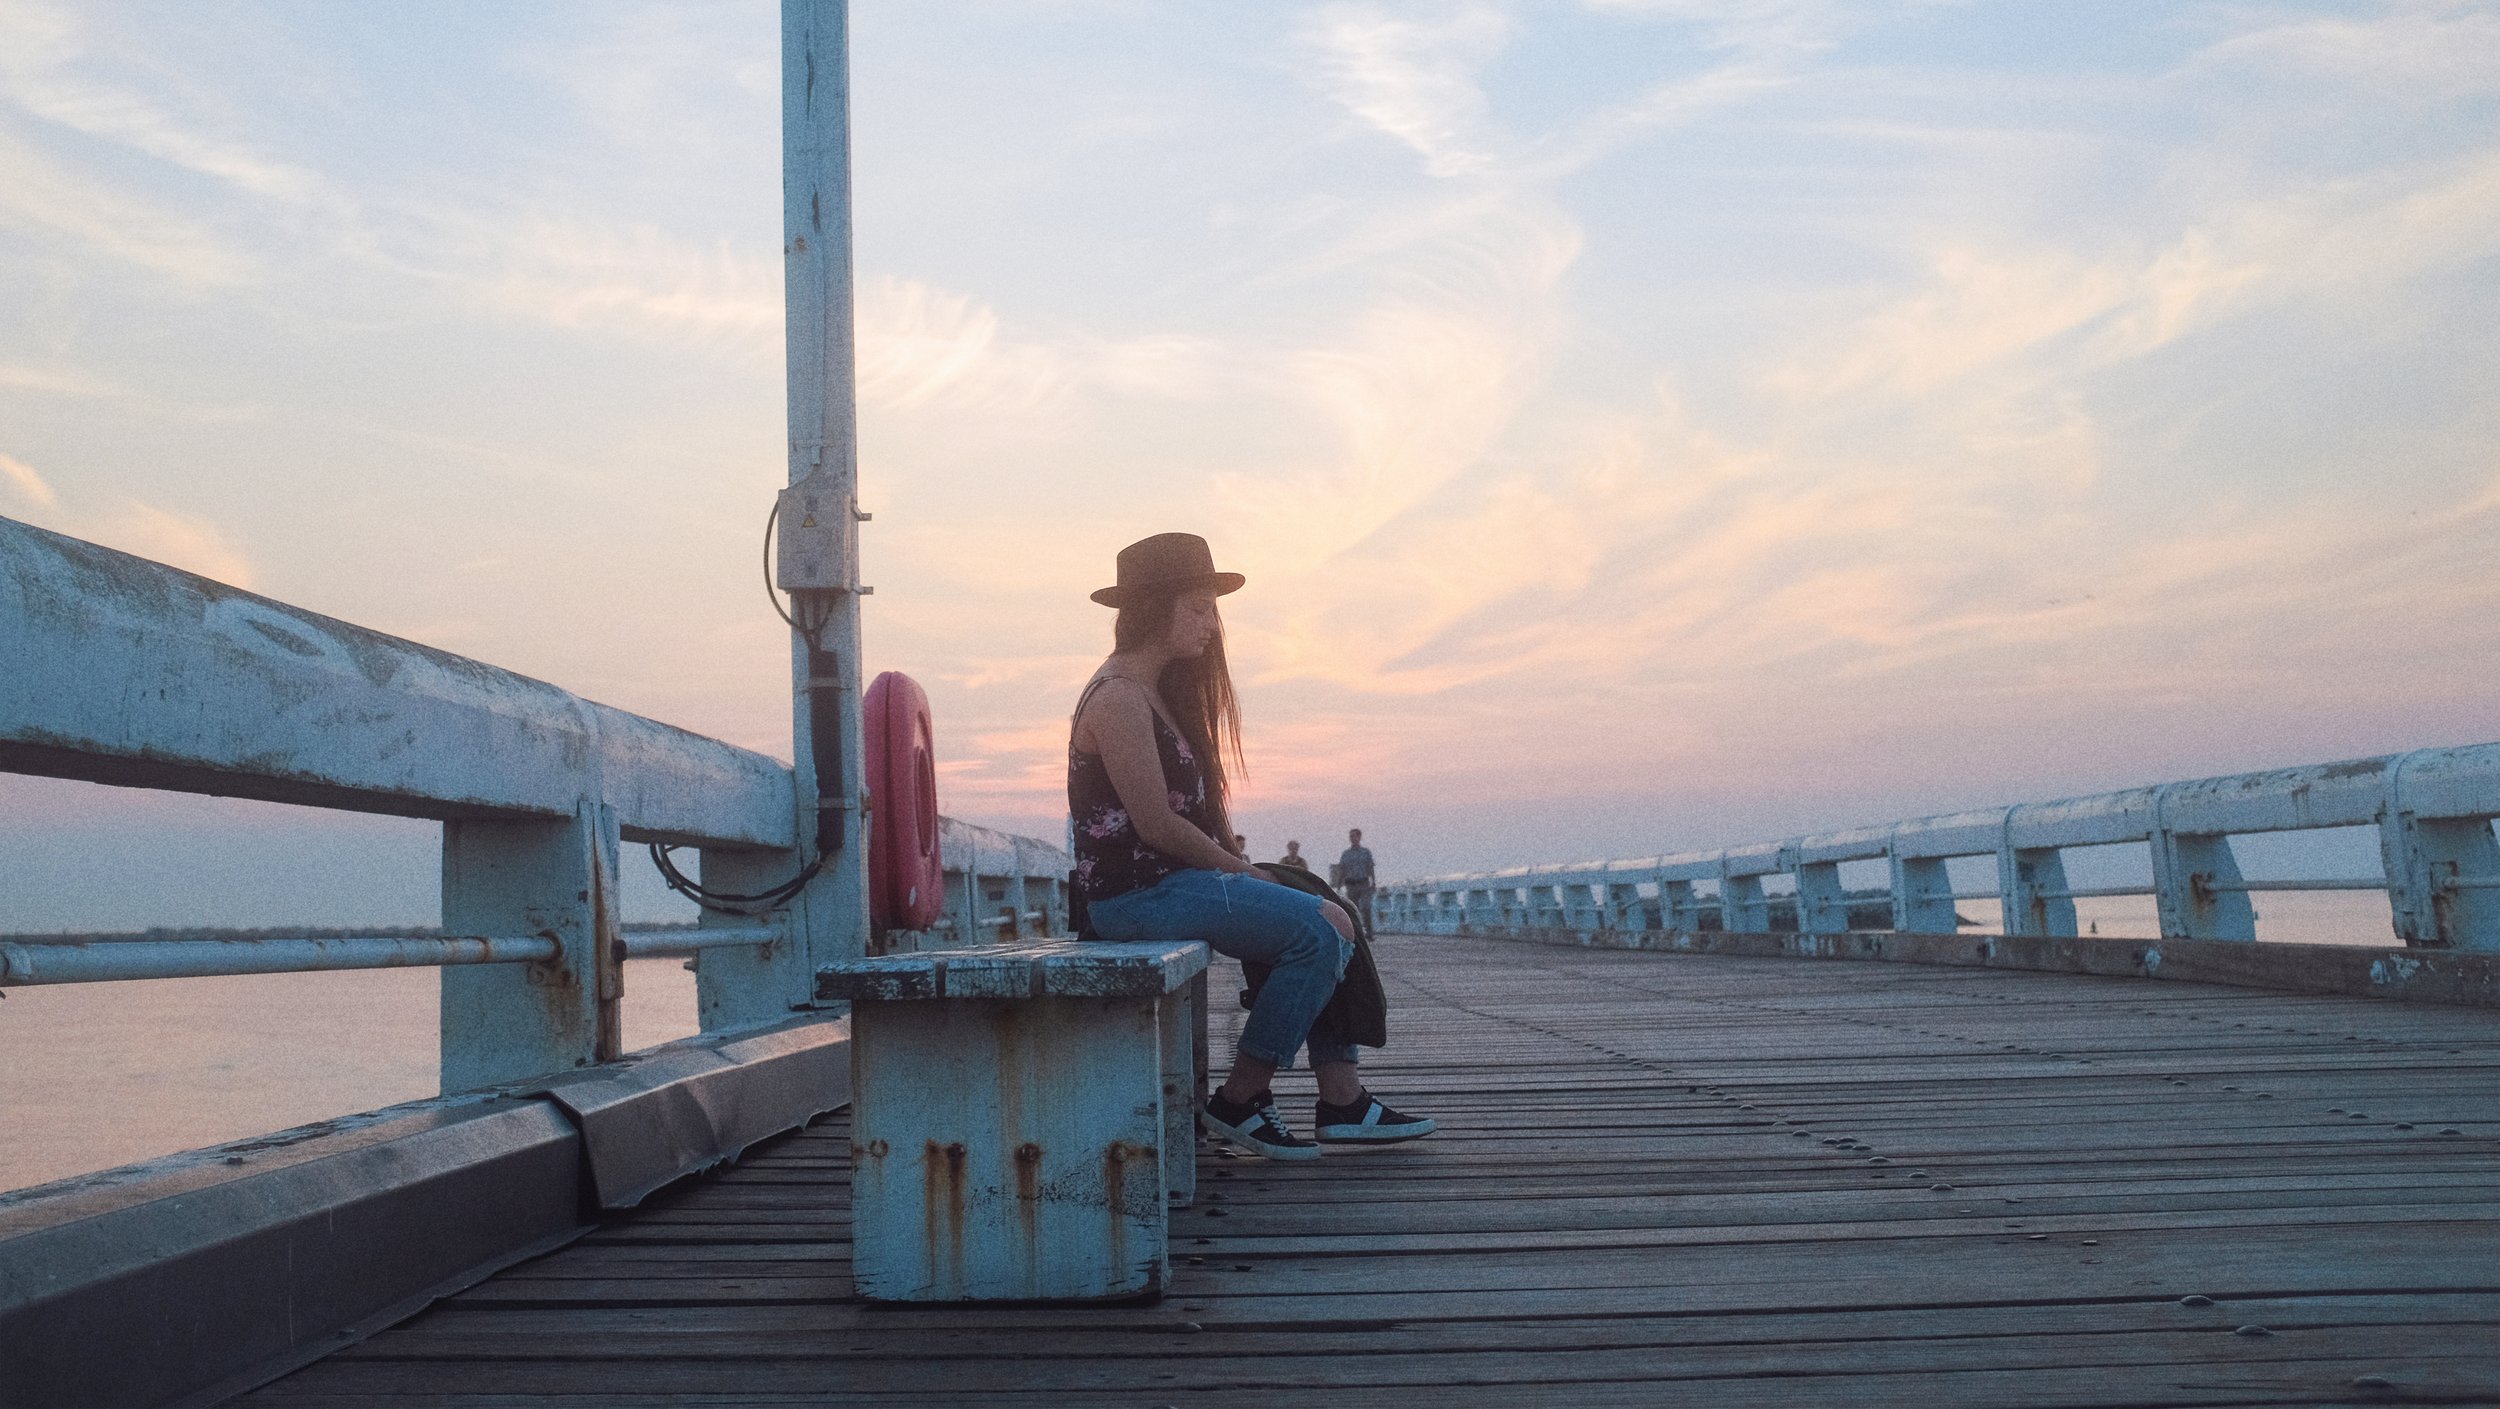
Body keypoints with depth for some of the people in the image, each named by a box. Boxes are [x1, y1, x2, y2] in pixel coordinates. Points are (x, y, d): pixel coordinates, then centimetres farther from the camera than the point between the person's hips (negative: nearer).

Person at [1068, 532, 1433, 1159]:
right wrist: (1243, 871, -9)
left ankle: (1342, 1100, -1)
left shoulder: (1158, 692, 19)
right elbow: (1156, 824, -19)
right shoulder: (1119, 698, -14)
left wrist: (1236, 864, 4)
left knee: (1332, 921, 3)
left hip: (1172, 879, 10)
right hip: (1137, 891, -10)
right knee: (1318, 929, -16)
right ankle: (1238, 1100, -8)